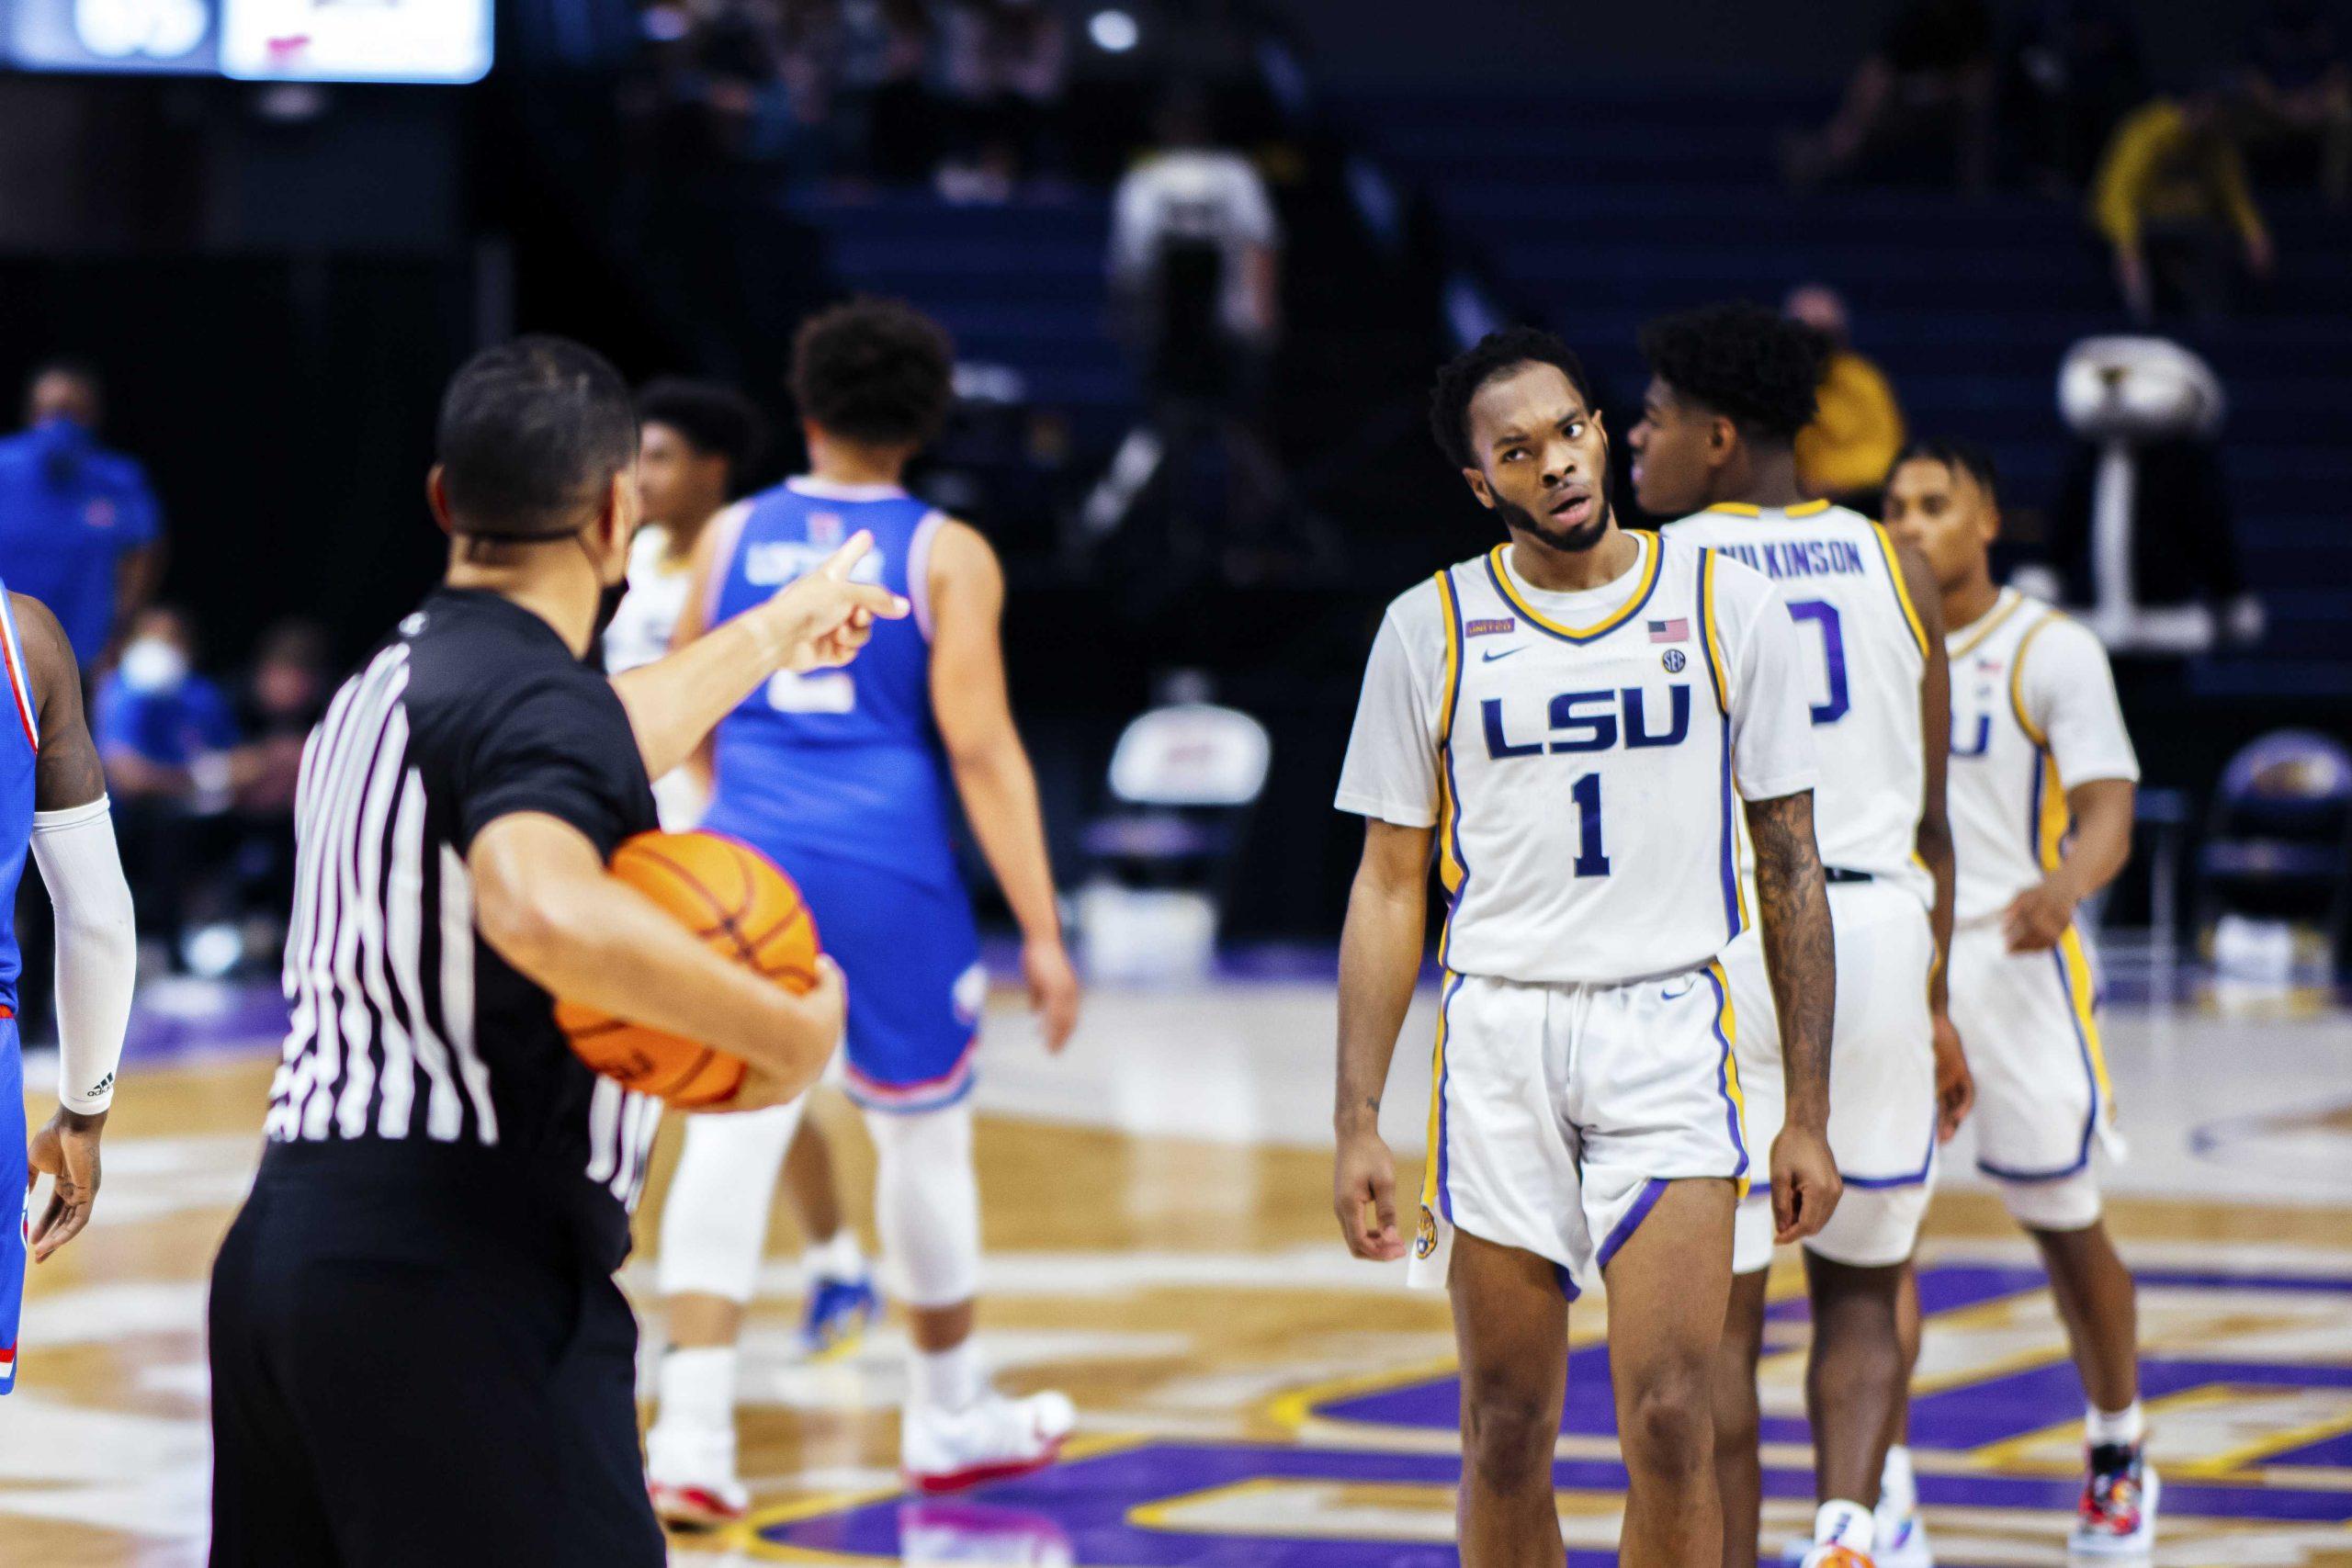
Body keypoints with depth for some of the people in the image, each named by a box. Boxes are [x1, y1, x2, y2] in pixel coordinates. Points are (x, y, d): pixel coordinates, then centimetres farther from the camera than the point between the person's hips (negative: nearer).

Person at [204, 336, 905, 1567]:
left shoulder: (392, 687, 18)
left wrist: (771, 636, 55)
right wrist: (785, 1032, -25)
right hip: (453, 1284, -10)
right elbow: (541, 908, -35)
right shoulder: (533, 695, -12)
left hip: (286, 1240, 10)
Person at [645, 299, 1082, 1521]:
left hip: (747, 859, 2)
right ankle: (950, 1417, 30)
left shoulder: (731, 537, 7)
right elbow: (980, 748, -9)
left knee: (731, 1134, -2)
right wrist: (1041, 934, -9)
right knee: (925, 1137, 15)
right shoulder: (947, 556, -2)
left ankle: (694, 1429, -16)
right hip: (889, 871, -2)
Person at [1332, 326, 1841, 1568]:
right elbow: (1389, 885, 8)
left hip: (1667, 1030, -1)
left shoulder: (1724, 604, 3)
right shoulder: (1430, 628, 4)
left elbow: (1791, 865, 7)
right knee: (1507, 1436, 5)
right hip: (1497, 1037, 1)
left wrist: (1809, 1114, 3)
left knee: (1669, 1420, -11)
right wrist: (1357, 1125, 1)